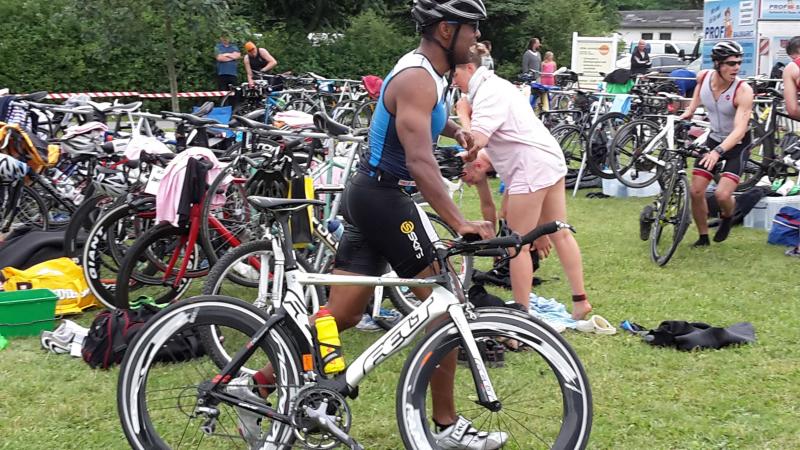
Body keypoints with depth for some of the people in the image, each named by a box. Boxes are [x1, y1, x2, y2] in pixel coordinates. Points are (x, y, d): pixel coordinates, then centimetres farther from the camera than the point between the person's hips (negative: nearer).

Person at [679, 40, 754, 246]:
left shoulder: (743, 91, -28)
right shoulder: (704, 76, -13)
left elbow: (739, 130, -37)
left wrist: (718, 152, -51)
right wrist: (690, 109, 8)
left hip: (737, 144, -5)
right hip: (714, 138, 5)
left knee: (722, 194, -19)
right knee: (696, 191, -2)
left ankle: (727, 217, 18)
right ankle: (703, 237, 19)